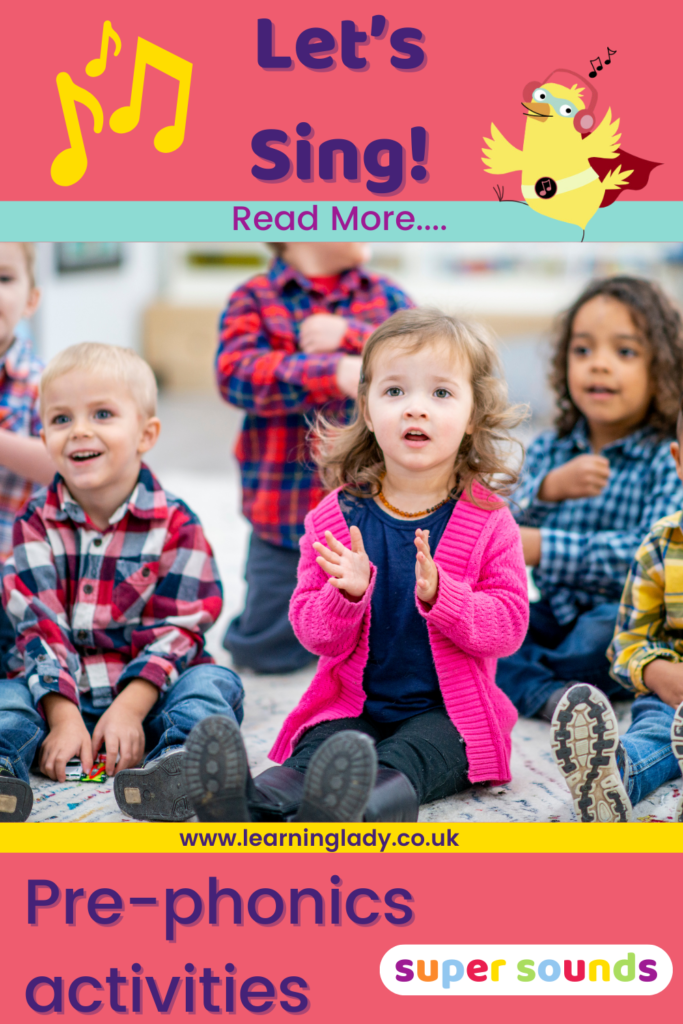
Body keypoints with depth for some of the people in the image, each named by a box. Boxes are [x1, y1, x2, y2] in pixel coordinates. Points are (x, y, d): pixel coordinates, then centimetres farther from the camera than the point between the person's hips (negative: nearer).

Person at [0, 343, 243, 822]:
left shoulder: (176, 525, -3)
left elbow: (177, 629, -7)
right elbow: (39, 626, -6)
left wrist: (130, 707, -21)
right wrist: (64, 717, -18)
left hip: (146, 692, -1)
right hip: (62, 691, 1)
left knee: (213, 682, -27)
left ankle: (181, 768, -54)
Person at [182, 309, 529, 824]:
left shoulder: (488, 521, 0)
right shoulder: (336, 516, 4)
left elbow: (508, 624, -7)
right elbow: (316, 635, 3)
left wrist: (438, 594, -25)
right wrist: (347, 593, -21)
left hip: (445, 713, -1)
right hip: (352, 708, 2)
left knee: (400, 765, -33)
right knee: (312, 758, -29)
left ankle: (348, 812, -64)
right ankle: (246, 807, -59)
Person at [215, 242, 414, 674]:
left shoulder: (387, 296, 9)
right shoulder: (254, 299, -1)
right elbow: (236, 373, -20)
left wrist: (349, 335, -19)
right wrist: (335, 373, -33)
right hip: (288, 515, -2)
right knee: (263, 651, 3)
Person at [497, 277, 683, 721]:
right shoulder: (549, 449, 9)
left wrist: (543, 549, -22)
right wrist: (549, 489, -21)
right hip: (555, 616, 5)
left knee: (610, 629, -37)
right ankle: (549, 695, -33)